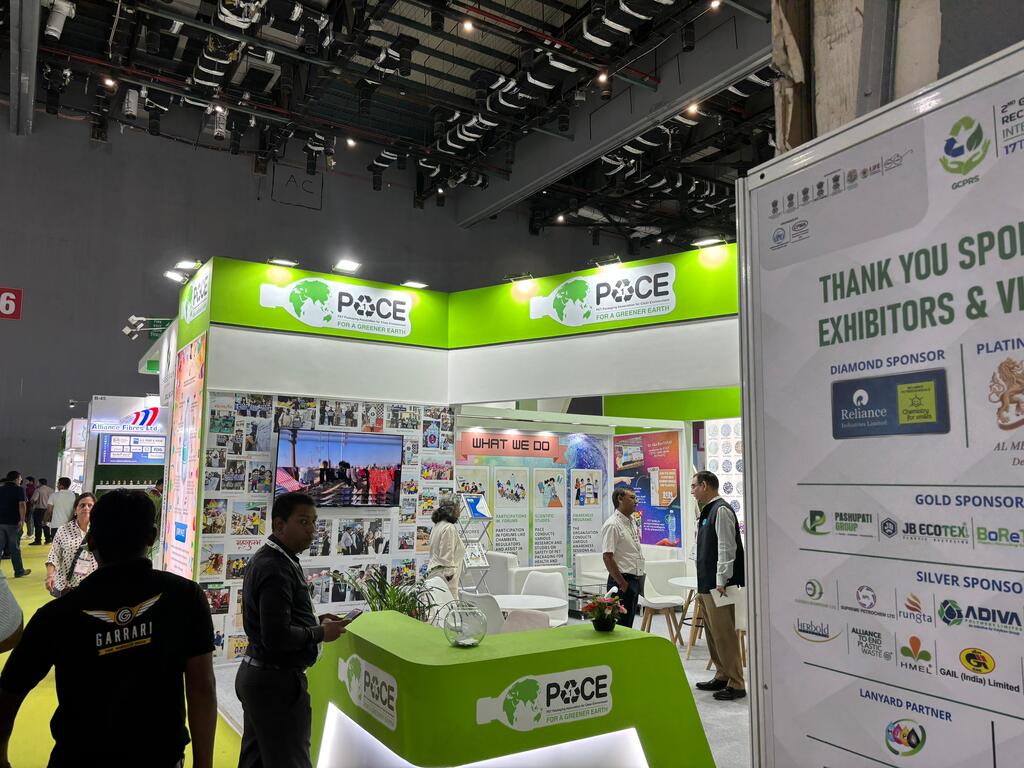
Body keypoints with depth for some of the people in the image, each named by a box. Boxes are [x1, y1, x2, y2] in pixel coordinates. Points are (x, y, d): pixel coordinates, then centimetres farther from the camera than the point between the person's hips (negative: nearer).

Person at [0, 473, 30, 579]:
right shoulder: (19, 489, -7)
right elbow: (22, 504, -19)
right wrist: (22, 520, -22)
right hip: (13, 522, -5)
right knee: (15, 548, 4)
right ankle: (19, 571, 13)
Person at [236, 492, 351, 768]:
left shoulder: (265, 558, 8)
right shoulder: (276, 569, -23)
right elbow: (277, 637, -28)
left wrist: (314, 621, 7)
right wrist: (321, 633, -14)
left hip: (255, 674, 10)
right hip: (277, 682, -10)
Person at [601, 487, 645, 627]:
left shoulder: (632, 521, 13)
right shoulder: (612, 525, -16)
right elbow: (608, 558, -20)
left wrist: (640, 578, 17)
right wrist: (622, 584, -19)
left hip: (635, 580, 9)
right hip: (623, 580, -9)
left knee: (629, 623, 14)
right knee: (621, 624, -5)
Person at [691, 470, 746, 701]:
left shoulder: (721, 510, -14)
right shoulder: (706, 512, 16)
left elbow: (726, 548, -19)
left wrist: (721, 581, -21)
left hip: (718, 586, -10)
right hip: (706, 585, 10)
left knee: (724, 633, -5)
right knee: (713, 632, 17)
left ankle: (736, 684, 4)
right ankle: (722, 676, 28)